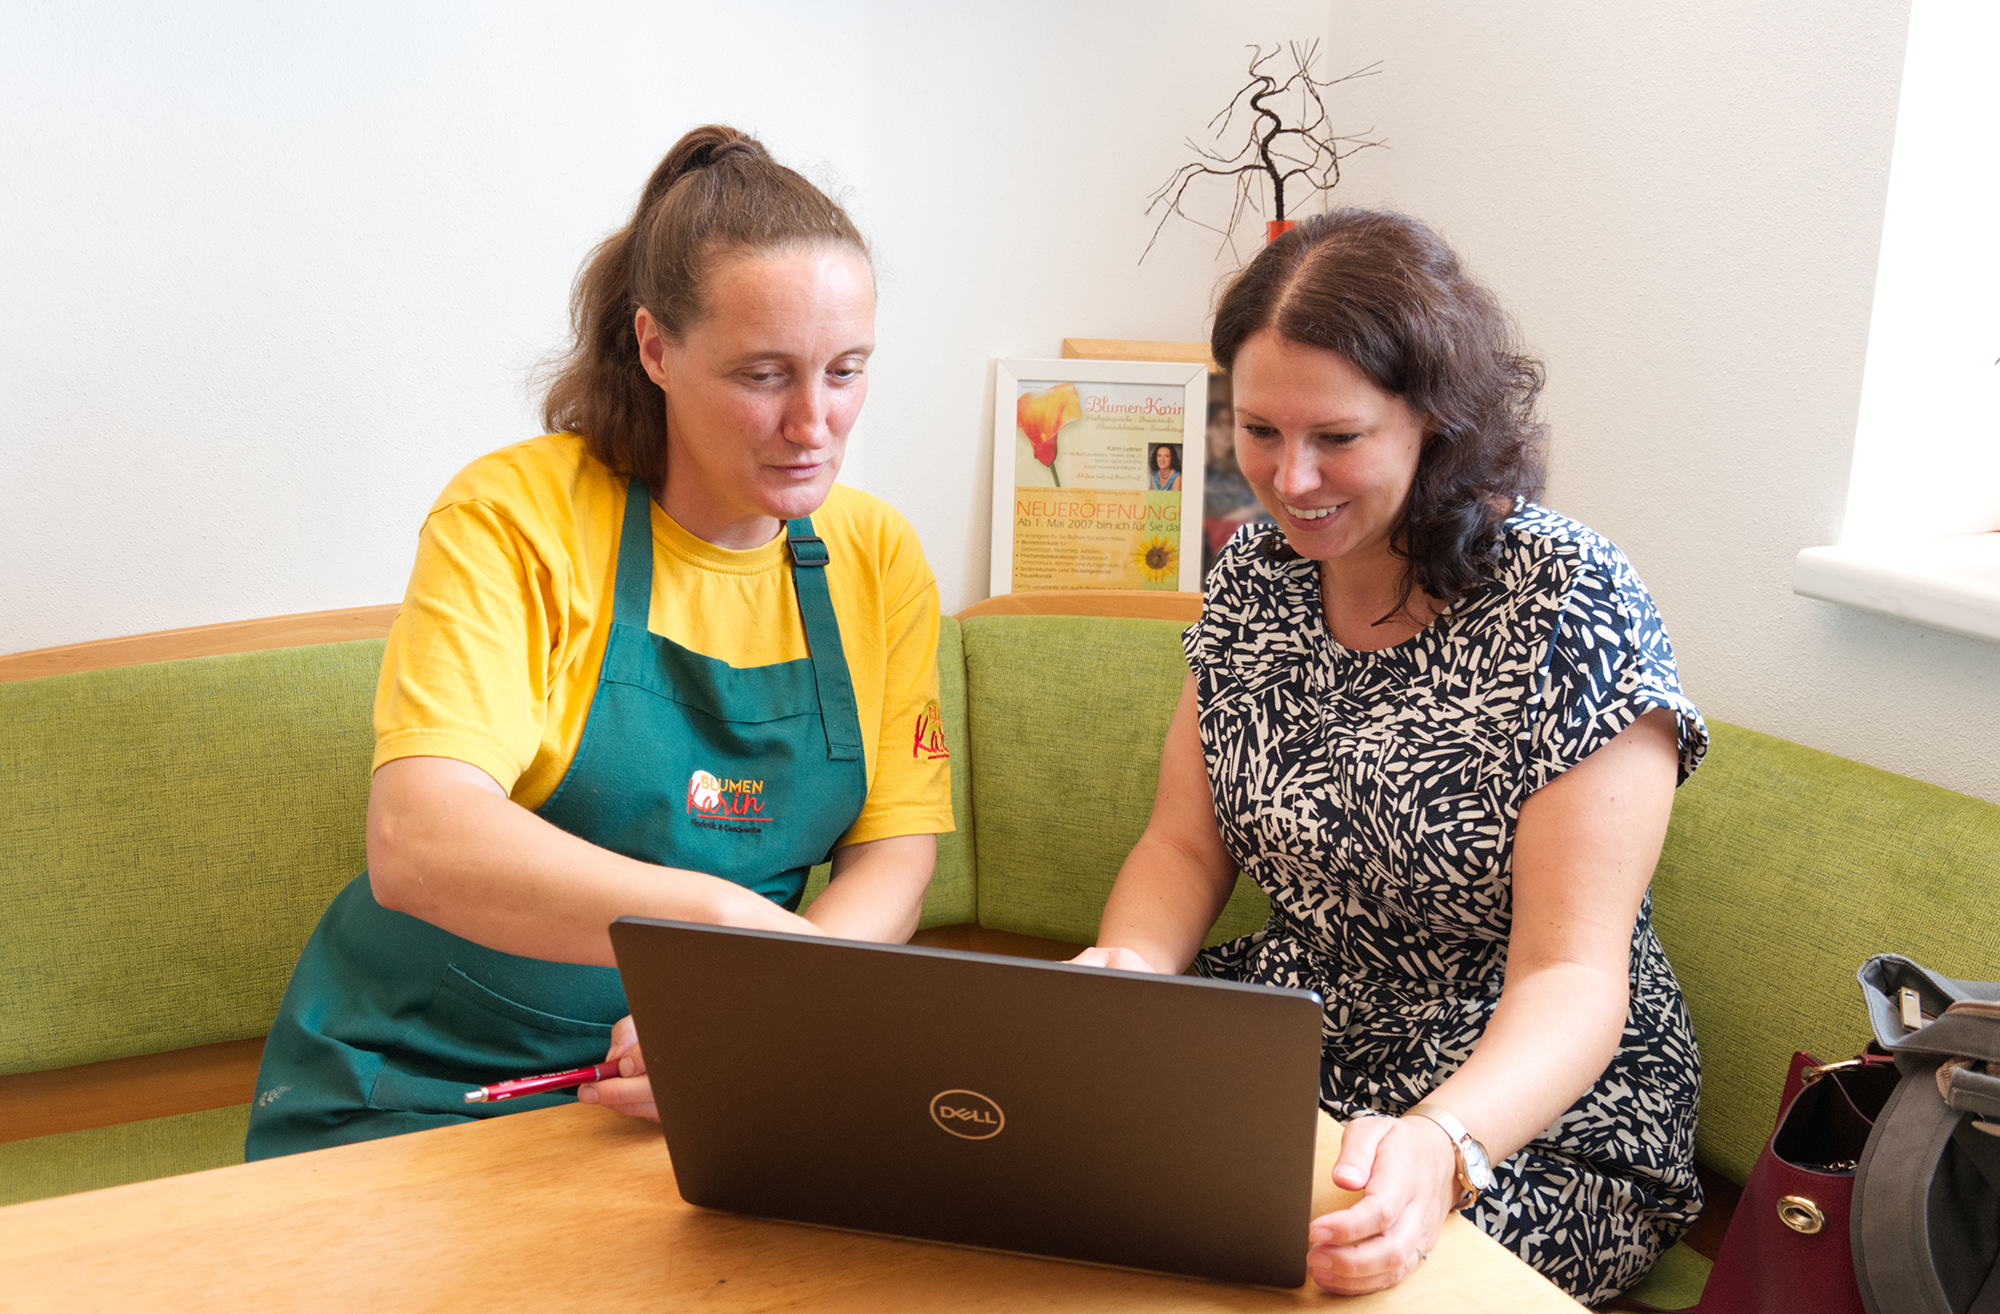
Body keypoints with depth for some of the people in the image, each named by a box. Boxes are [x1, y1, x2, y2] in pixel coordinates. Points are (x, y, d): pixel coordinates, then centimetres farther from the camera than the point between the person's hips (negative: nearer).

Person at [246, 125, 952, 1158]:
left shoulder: (876, 557, 1)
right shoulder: (515, 515, -13)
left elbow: (892, 854, -1)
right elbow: (415, 844, -26)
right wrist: (722, 916, -40)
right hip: (427, 1087, -3)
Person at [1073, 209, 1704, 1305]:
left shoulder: (1574, 607, -17)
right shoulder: (1256, 575, 1)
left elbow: (1571, 977, -21)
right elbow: (1183, 846, 6)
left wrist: (1442, 1148, -39)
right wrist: (1122, 969, -16)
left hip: (1536, 1115, -5)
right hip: (1294, 1054, 5)